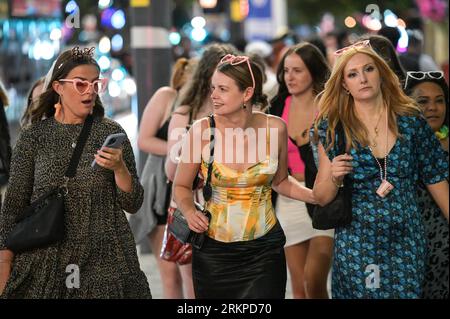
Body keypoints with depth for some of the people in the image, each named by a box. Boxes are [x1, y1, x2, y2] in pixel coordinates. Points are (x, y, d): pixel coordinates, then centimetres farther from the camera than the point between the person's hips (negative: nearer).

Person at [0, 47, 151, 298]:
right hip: (45, 265, 0)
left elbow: (132, 204, 1)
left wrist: (119, 167, -16)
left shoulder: (112, 132, 2)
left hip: (105, 265, 0)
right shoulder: (34, 137, 1)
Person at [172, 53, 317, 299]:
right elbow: (181, 186, 2)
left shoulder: (275, 128, -6)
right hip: (213, 251, -1)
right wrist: (189, 212, -17)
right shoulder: (202, 131, -11)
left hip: (264, 249, 1)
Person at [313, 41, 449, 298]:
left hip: (407, 242, 1)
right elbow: (322, 198, 0)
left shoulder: (411, 121, 0)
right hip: (355, 246, -1)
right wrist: (334, 178, -20)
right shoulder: (334, 127, -2)